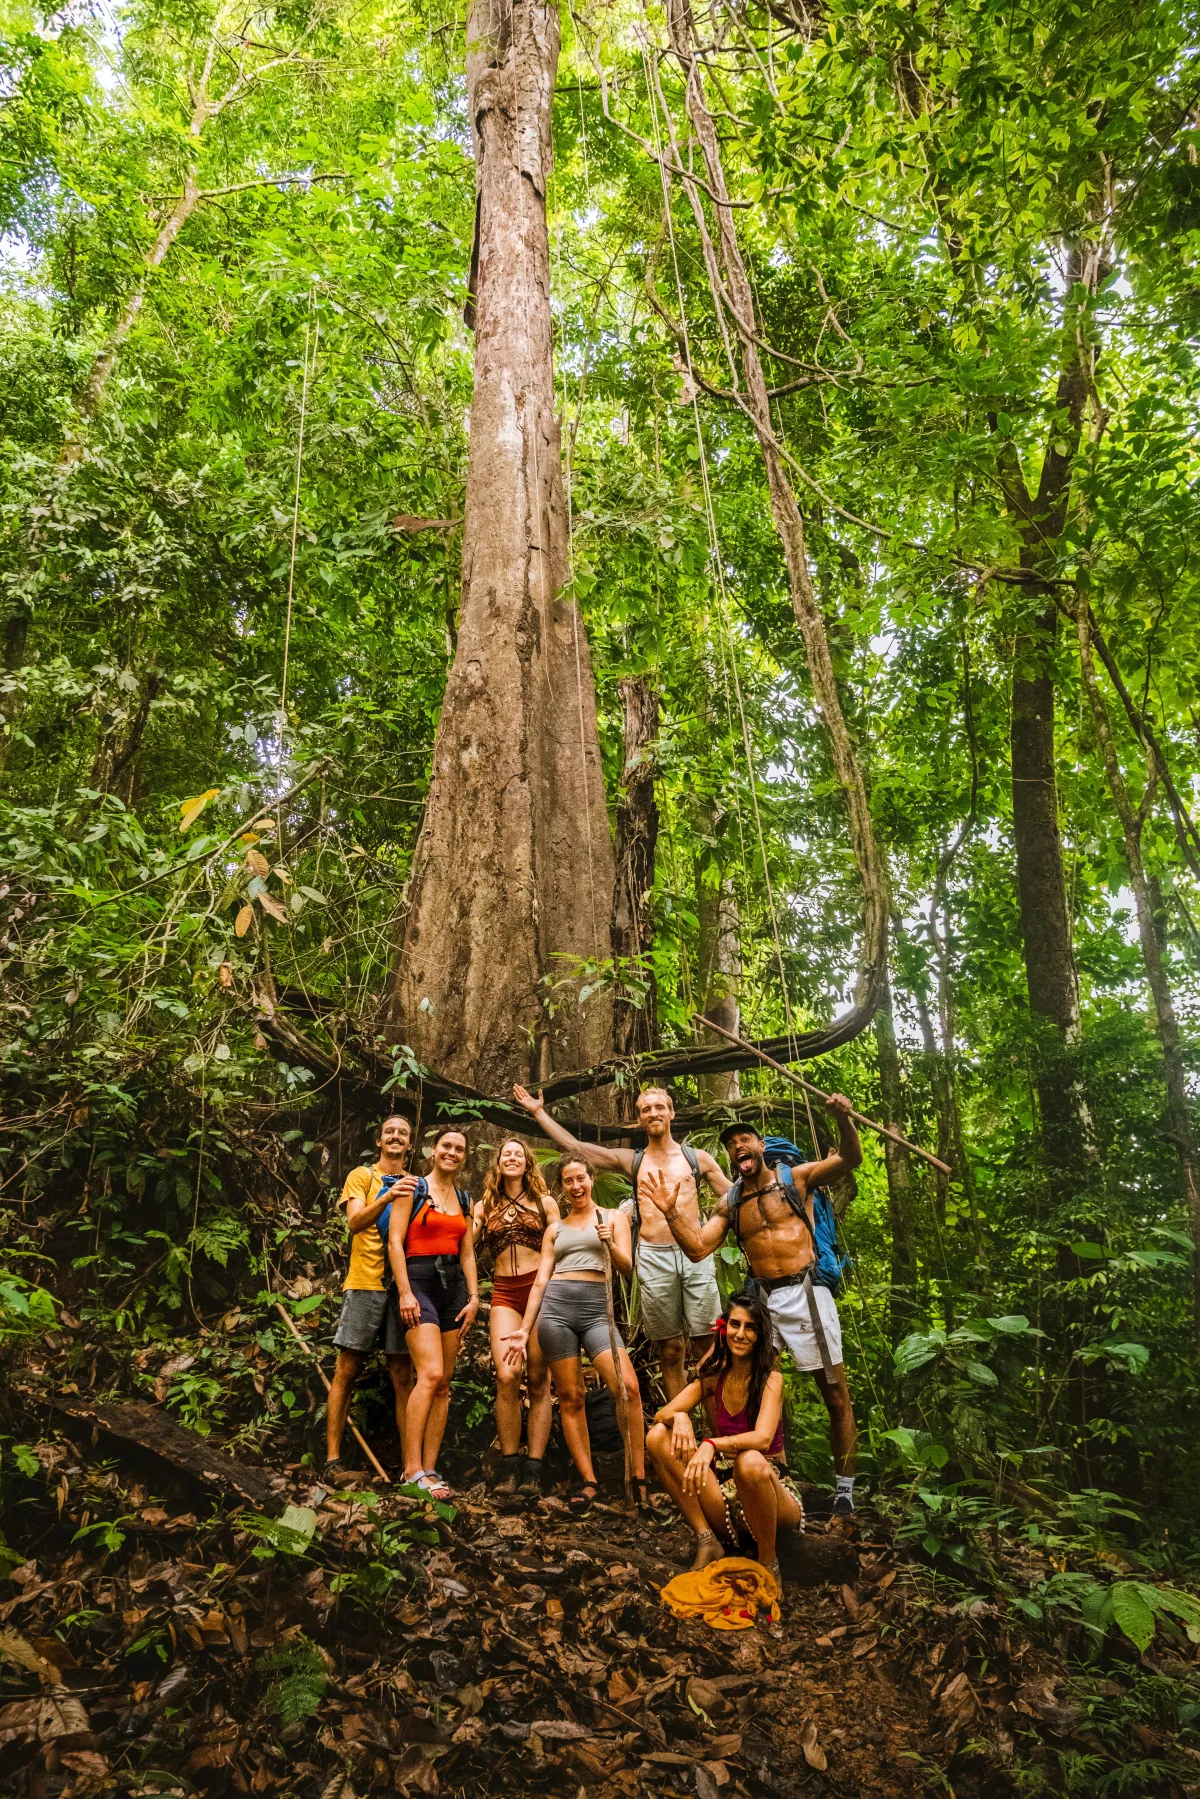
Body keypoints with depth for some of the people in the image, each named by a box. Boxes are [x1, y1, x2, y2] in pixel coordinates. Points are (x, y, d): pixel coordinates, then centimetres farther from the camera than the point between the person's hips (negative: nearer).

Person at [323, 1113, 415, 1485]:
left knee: (403, 1377, 3)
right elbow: (355, 1222, -10)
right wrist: (389, 1195, -26)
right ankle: (332, 1461, 2)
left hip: (401, 1286, 3)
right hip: (364, 1284, -3)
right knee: (346, 1371, -2)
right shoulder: (362, 1176, 6)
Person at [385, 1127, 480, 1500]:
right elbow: (395, 1242, -7)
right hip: (419, 1282, -6)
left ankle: (429, 1469, 7)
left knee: (444, 1384, 3)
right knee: (430, 1374, -19)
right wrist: (405, 1293, -14)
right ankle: (412, 1470, -16)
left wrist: (474, 1297, 6)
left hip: (454, 1287, 6)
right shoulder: (413, 1189, -1)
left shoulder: (464, 1200, 16)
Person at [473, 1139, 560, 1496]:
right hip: (504, 1293, 1)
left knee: (538, 1380, -2)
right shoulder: (484, 1207, 15)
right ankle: (509, 1468, -4)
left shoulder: (544, 1203, 11)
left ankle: (533, 1469, 1)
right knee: (506, 1376, -14)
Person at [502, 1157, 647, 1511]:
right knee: (570, 1396, -1)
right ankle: (587, 1481, 7)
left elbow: (628, 1268, 4)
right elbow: (541, 1280, 15)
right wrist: (524, 1329, 9)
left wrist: (610, 1244, -16)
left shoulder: (613, 1218, 13)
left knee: (628, 1388, -17)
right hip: (555, 1307, 2)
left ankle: (639, 1480, -8)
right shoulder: (555, 1229, 18)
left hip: (596, 1309, -2)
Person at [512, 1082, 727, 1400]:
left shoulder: (698, 1158, 12)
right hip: (653, 1258, 1)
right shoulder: (631, 1161, 14)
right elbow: (574, 1147, 14)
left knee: (707, 1347, -4)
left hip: (695, 1254, -1)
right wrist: (538, 1112, 16)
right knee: (670, 1352, 3)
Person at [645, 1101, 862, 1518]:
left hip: (805, 1293, -4)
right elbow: (697, 1248, 6)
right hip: (760, 1300, 4)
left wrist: (844, 1121, -31)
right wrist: (672, 1212, -8)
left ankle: (845, 1490, 17)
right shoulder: (730, 1202, 11)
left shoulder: (796, 1178, 2)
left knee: (836, 1396, 3)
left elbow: (850, 1158, -11)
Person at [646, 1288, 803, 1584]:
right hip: (726, 1491, 4)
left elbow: (762, 1438, -27)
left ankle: (768, 1564, -15)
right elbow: (660, 1414, -2)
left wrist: (712, 1445, -43)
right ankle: (707, 1541, -12)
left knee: (750, 1461, -39)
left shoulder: (770, 1379, -10)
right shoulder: (714, 1375, 4)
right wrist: (679, 1417, -26)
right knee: (658, 1436, -13)